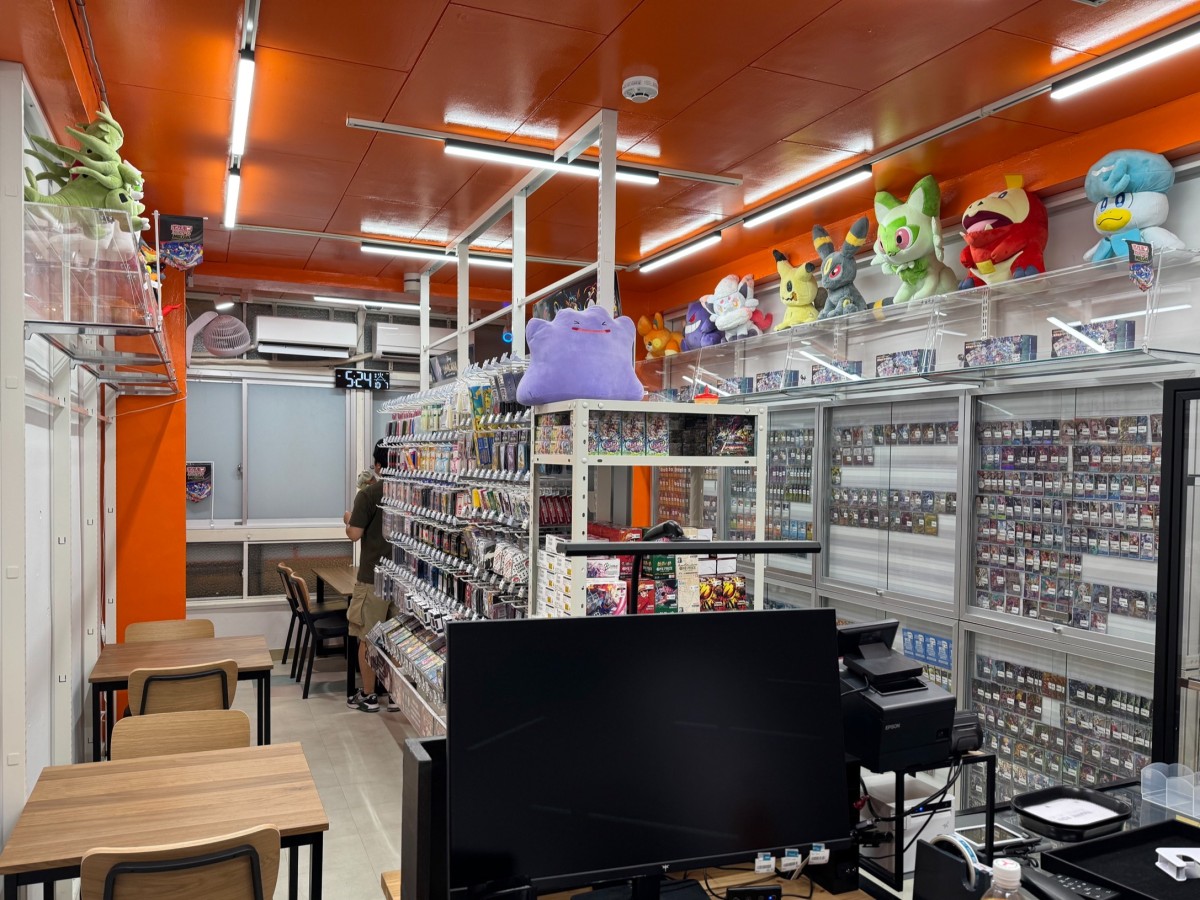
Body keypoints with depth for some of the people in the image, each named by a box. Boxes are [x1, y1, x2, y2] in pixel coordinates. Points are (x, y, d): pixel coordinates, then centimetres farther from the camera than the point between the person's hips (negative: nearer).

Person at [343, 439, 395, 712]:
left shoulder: (368, 495, -12)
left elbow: (354, 534, -13)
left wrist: (348, 520, 10)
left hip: (373, 577, -4)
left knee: (367, 638, 8)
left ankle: (368, 696, 17)